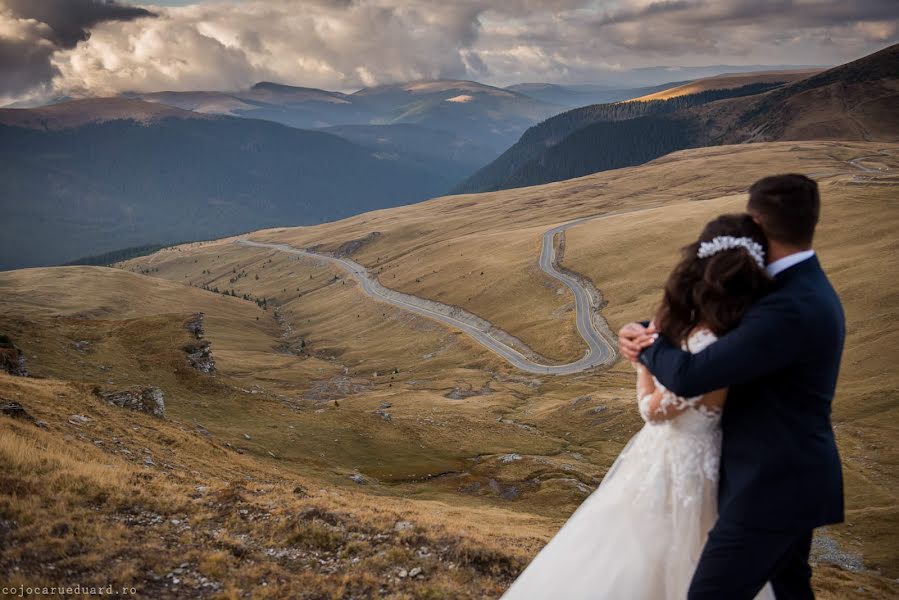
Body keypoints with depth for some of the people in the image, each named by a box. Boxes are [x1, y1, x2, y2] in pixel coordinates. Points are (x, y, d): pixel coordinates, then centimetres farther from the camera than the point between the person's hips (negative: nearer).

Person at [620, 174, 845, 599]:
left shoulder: (791, 308, -28)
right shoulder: (806, 289, 6)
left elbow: (688, 377, -30)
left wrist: (650, 345, -9)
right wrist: (646, 331, -2)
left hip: (772, 485, -10)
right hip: (794, 475, 10)